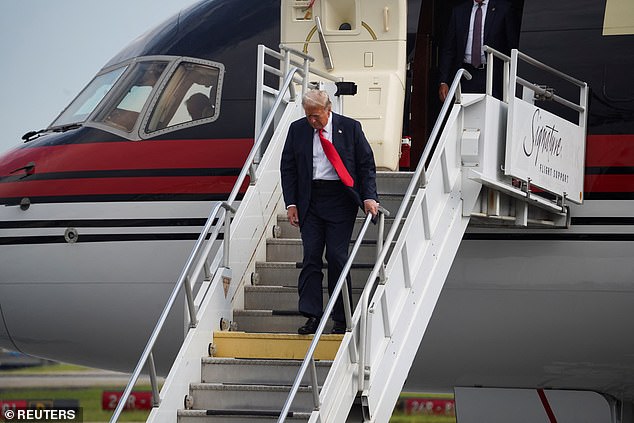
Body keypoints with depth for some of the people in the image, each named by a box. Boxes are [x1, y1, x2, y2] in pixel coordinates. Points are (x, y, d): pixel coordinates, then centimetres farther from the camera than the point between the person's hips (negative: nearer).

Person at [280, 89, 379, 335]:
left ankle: (341, 319, 3)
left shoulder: (350, 128, 0)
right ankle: (312, 315, -3)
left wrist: (369, 197, -8)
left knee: (337, 257, -5)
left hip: (340, 200, -2)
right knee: (311, 256, -3)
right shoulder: (297, 130, 6)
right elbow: (288, 168, 9)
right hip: (310, 200, 2)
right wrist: (291, 203, 1)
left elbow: (366, 164, 3)